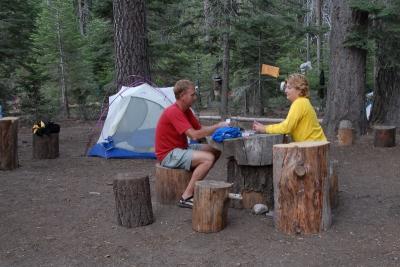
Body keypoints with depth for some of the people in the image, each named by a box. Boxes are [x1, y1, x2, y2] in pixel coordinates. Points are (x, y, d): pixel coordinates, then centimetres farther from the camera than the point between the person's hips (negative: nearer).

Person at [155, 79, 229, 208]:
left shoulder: (186, 110, 9)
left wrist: (219, 126, -7)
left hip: (181, 148, 10)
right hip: (168, 154, -10)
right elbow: (194, 135, -29)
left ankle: (196, 184, 11)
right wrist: (217, 126, -21)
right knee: (208, 158, -25)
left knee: (216, 150, 5)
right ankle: (186, 197, -19)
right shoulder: (174, 112, -23)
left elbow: (200, 128, 10)